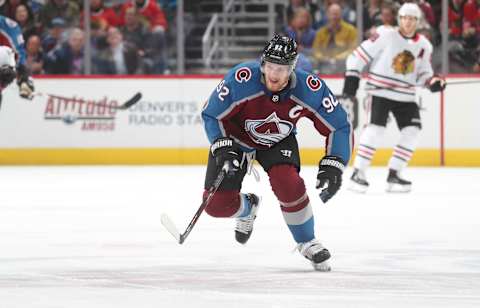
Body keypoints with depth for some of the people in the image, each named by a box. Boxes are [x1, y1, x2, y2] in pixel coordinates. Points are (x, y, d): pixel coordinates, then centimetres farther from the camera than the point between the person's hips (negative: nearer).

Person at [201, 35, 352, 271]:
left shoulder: (310, 89, -29)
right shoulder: (241, 79, -34)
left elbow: (339, 126, -16)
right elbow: (211, 115, -18)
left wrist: (333, 166, -26)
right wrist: (223, 148, -30)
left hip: (278, 142, 0)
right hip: (236, 137, 0)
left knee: (288, 185, -28)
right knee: (217, 204, -11)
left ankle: (307, 244, -3)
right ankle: (248, 208, 28)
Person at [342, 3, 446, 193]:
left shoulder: (423, 46, 6)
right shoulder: (385, 35, -9)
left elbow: (423, 74, 13)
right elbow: (360, 54, -7)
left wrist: (433, 82, -8)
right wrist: (352, 76, -12)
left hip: (405, 95, 6)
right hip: (380, 90, -6)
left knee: (412, 131, -4)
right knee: (376, 127, -19)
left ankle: (393, 175, 5)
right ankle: (358, 174, -16)